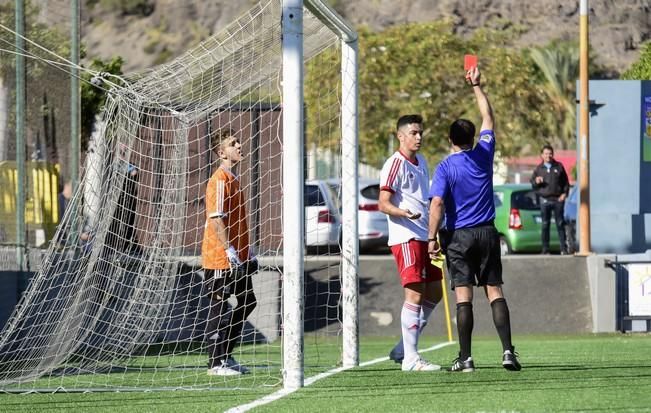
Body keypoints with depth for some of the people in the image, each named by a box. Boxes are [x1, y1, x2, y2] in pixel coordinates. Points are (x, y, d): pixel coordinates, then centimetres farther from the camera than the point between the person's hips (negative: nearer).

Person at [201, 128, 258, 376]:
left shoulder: (232, 178, 17)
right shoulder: (220, 180, -14)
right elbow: (215, 219, -20)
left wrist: (246, 251, 24)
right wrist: (230, 251, -23)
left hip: (235, 257, 10)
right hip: (219, 258, -10)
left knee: (247, 302, 14)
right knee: (220, 309, -4)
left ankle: (225, 356, 22)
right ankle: (217, 363, 2)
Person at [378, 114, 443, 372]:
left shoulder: (421, 162, 18)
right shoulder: (395, 164, -9)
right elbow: (383, 204, -14)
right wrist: (404, 212, -33)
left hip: (424, 237, 9)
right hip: (405, 237, -9)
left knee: (434, 292, 11)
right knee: (415, 294, -13)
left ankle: (404, 348, 19)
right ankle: (410, 358, -12)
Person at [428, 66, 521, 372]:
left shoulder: (446, 167, -7)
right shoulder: (483, 155, 3)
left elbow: (437, 204, -16)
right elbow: (488, 118, 18)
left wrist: (432, 238, -12)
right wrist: (476, 86, 26)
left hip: (459, 237, -3)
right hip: (487, 233, 3)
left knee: (463, 297, -4)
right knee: (495, 292, 4)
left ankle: (465, 358, -5)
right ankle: (507, 351, -6)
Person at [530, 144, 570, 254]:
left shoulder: (559, 167, 8)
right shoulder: (539, 169, 8)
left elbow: (566, 181, 11)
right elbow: (532, 182, 13)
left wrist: (564, 193, -1)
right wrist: (536, 182, -10)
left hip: (558, 200, 0)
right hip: (545, 200, 0)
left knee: (560, 224, 1)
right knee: (545, 225, 1)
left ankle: (563, 248, 4)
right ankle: (545, 249, 4)